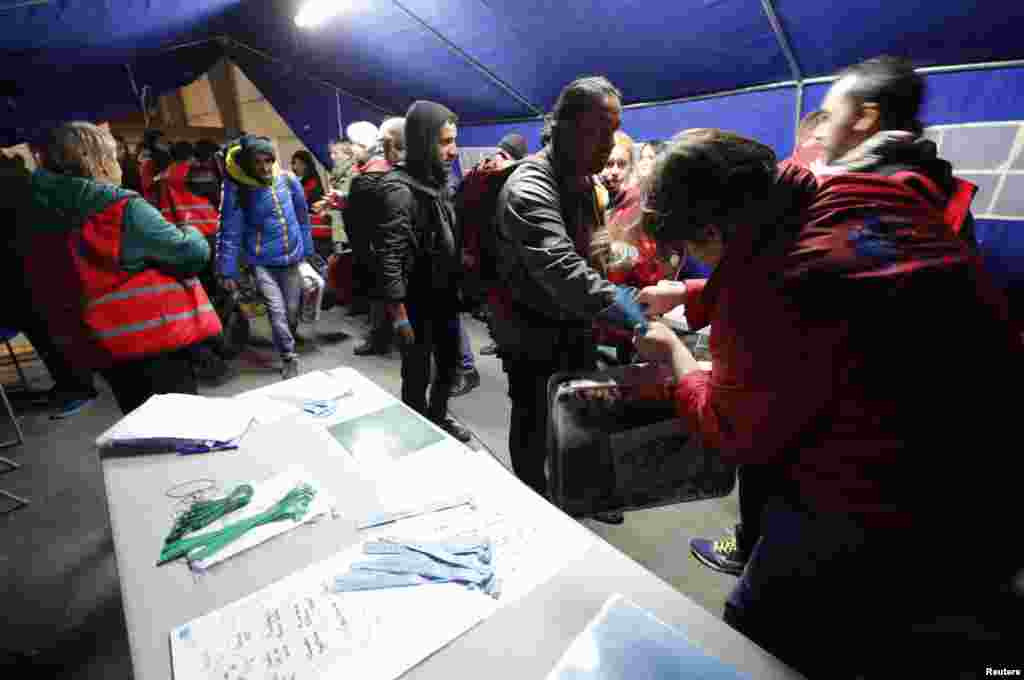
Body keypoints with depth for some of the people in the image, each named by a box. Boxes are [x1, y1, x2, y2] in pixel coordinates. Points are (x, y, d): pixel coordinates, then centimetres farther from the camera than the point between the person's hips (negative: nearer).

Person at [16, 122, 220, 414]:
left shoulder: (33, 214, 6)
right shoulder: (122, 209, -17)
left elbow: (49, 286, 14)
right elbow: (193, 253, -15)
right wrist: (191, 233, 6)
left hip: (95, 342, 7)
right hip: (151, 335, -7)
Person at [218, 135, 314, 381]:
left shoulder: (288, 179, -4)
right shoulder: (237, 190, -12)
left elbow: (302, 217, 7)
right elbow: (230, 232, -9)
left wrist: (307, 250, 12)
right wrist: (228, 271, -8)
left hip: (292, 258, 3)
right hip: (262, 262, -3)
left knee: (292, 311, 11)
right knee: (277, 311, -12)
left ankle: (287, 347, 37)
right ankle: (289, 359, 4)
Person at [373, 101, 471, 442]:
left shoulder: (437, 181, 9)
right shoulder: (398, 188, -17)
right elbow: (389, 258, -20)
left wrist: (458, 284, 14)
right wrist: (398, 313, -22)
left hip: (445, 296, 8)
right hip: (417, 303, -8)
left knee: (450, 365, 21)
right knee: (418, 376, 8)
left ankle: (438, 417, 43)